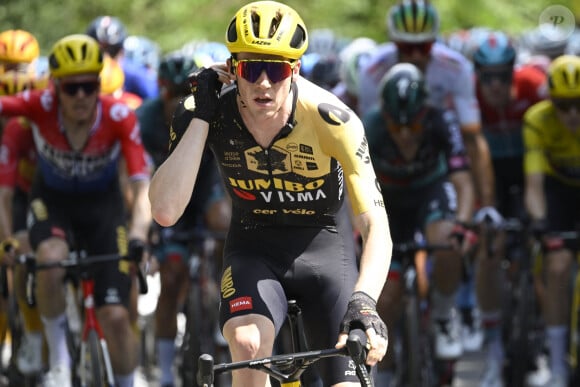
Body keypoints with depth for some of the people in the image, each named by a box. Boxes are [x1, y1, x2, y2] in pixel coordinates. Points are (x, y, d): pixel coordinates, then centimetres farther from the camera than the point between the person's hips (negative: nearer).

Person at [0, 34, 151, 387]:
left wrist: (138, 233, -46)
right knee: (51, 262, -34)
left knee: (115, 317, -8)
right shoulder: (42, 106, -24)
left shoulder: (119, 117, -26)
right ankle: (59, 355, -11)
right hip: (52, 202, 0)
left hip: (102, 206, 0)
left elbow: (143, 186, -29)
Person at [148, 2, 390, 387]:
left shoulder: (330, 118, -28)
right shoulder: (208, 112, -21)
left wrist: (364, 302, -51)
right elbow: (166, 211, -31)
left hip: (324, 248, 0)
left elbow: (376, 225, -33)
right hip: (254, 250, 0)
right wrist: (200, 117, -34)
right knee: (247, 345, -31)